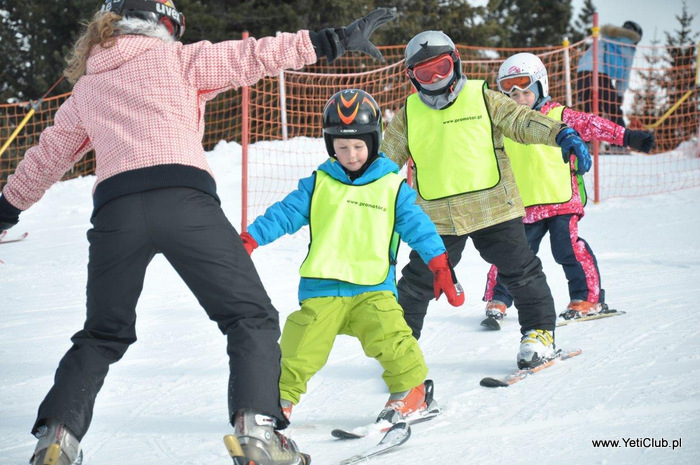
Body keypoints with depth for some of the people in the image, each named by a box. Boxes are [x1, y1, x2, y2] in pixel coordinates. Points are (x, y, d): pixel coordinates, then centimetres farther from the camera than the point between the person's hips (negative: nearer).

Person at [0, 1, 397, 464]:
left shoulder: (85, 90, 27)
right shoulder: (176, 59, 16)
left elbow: (46, 157, 37)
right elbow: (253, 57, 9)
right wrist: (338, 40, 11)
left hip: (115, 208, 3)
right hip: (183, 197, -3)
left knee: (102, 336, 20)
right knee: (252, 318, 5)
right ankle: (257, 425, -15)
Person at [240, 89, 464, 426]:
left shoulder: (392, 187, 5)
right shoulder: (318, 184, 8)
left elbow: (416, 225, 4)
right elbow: (285, 213, 6)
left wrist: (439, 265, -3)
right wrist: (249, 240, -3)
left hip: (373, 288, -1)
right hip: (322, 290, 1)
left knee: (390, 338, -18)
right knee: (300, 349, -5)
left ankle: (412, 392, 1)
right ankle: (279, 399, 13)